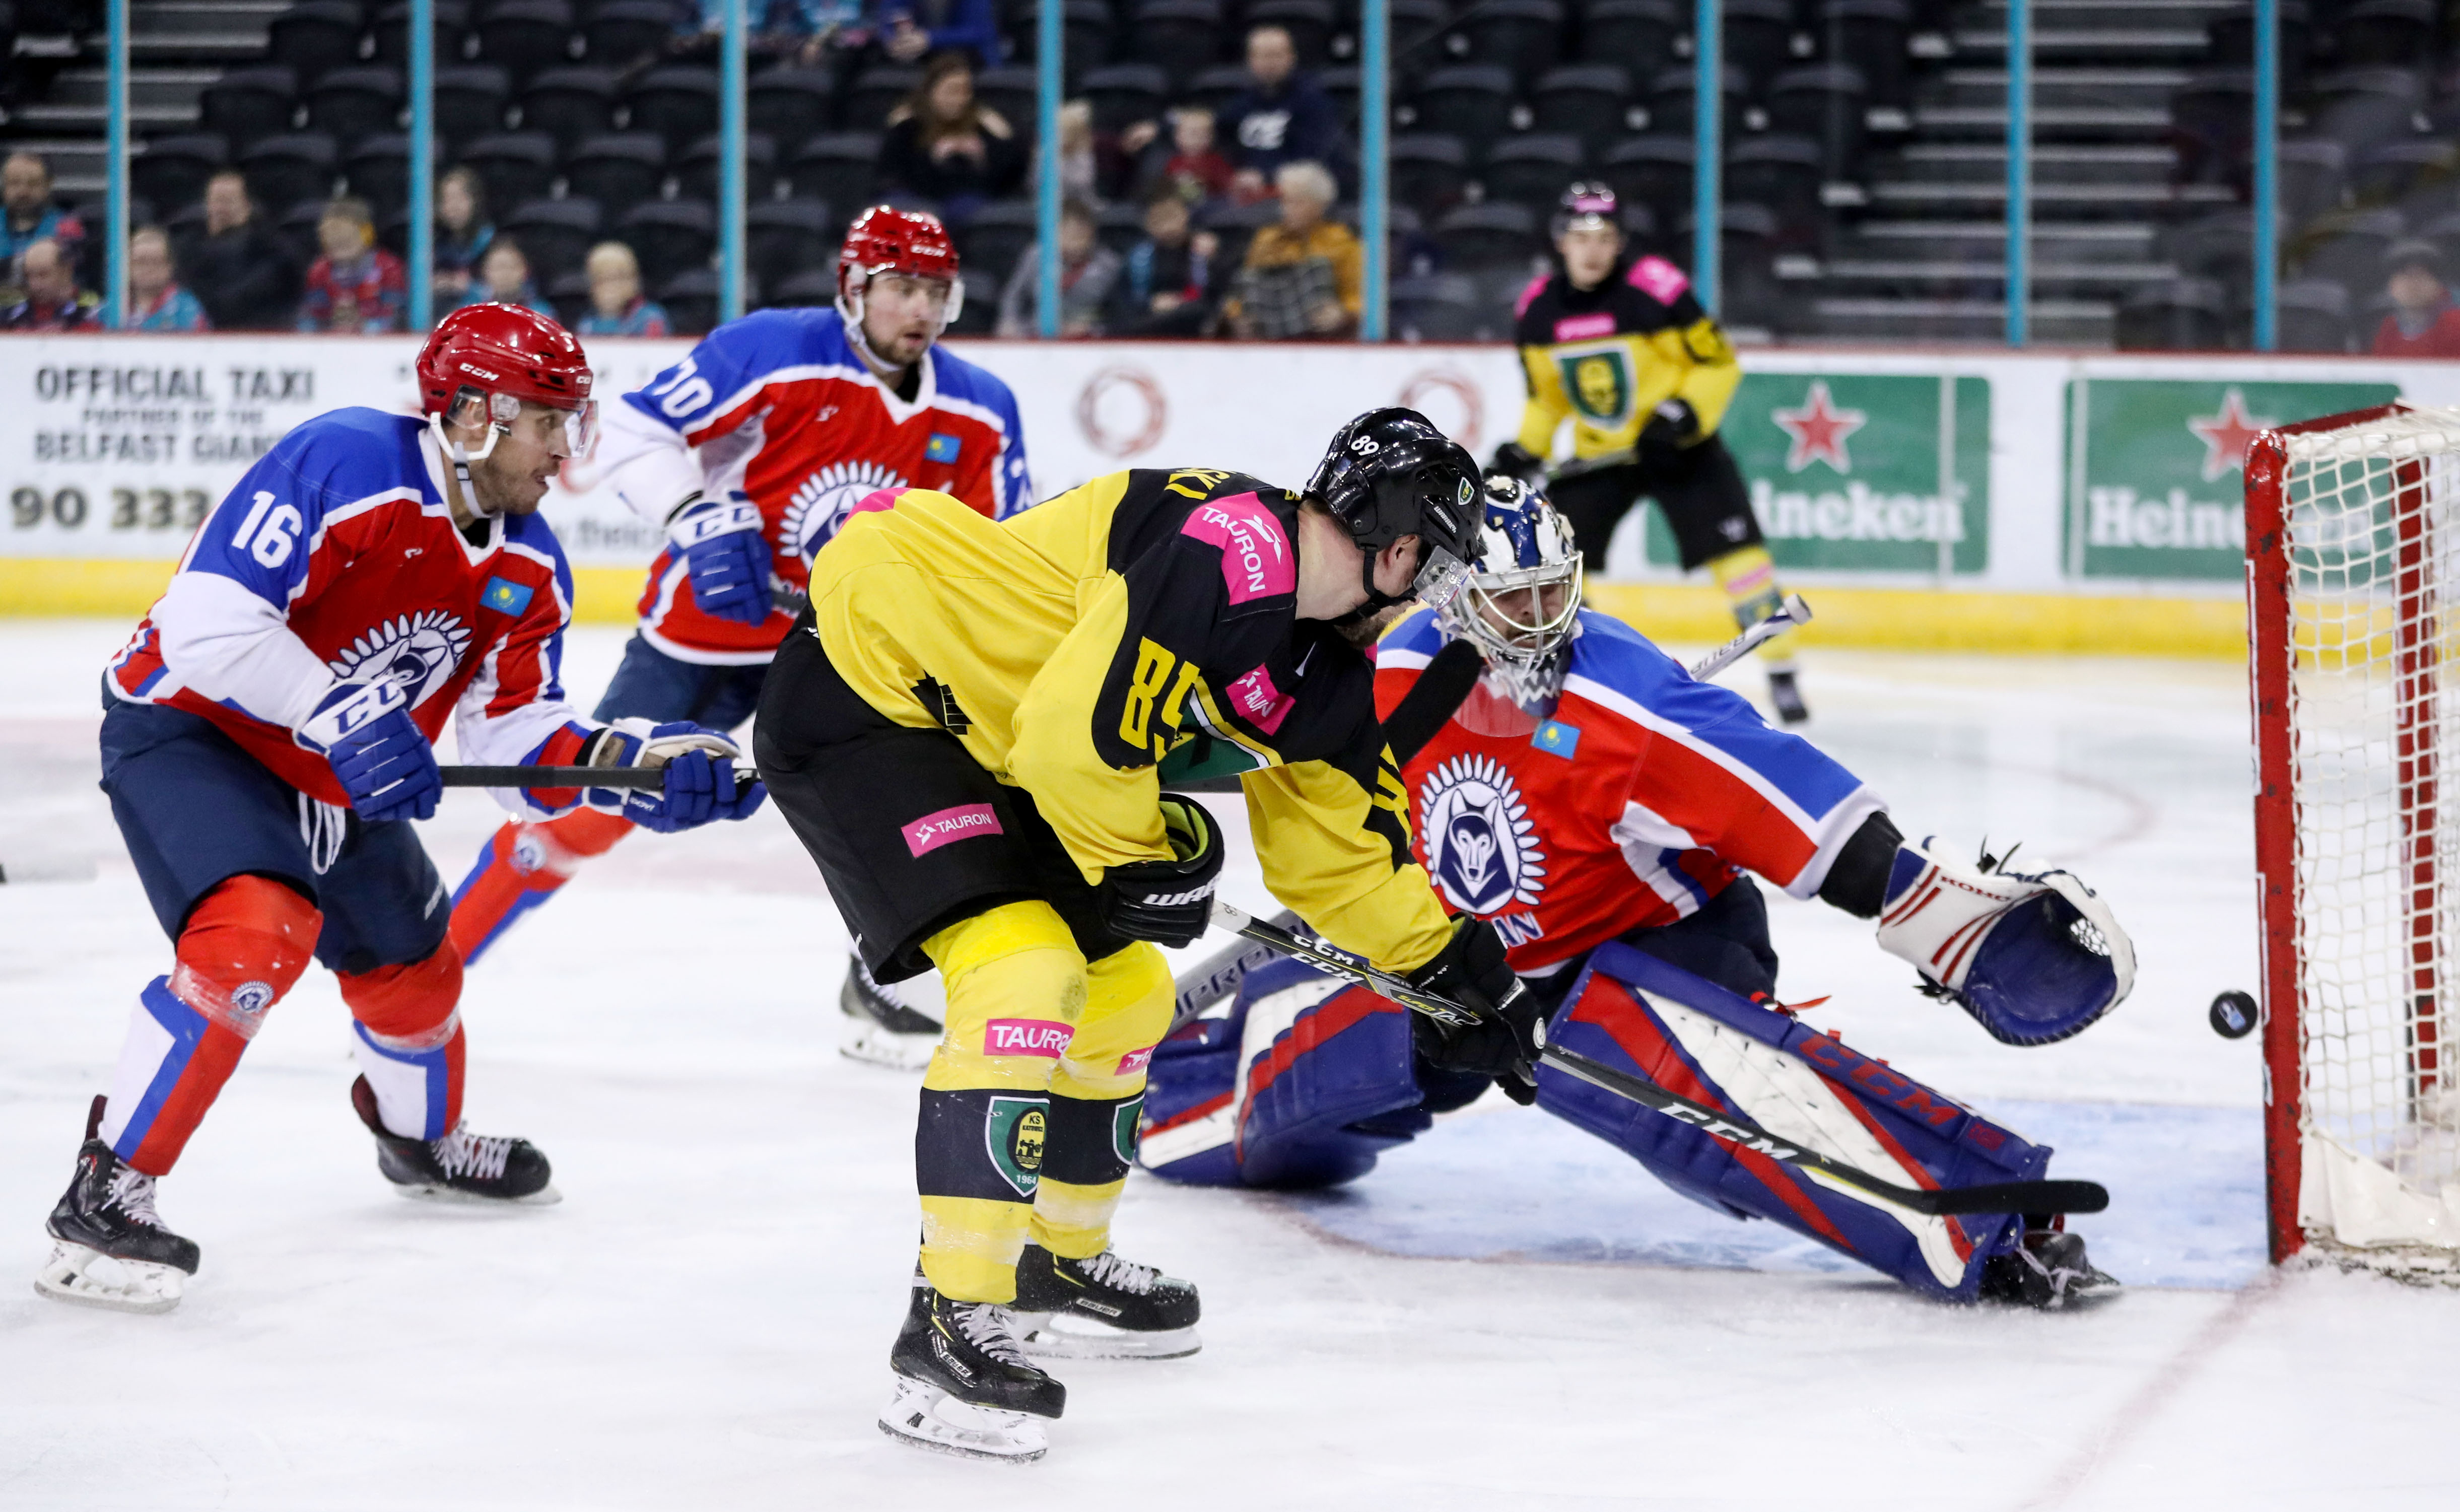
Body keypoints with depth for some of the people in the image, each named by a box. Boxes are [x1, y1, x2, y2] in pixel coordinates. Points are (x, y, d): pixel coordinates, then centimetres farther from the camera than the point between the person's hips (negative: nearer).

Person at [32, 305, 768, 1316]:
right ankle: (105, 1196, -25)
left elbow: (518, 738, -1)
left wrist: (642, 763, -17)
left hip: (333, 772, 9)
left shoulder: (528, 569, -2)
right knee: (257, 930, -31)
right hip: (187, 728, -8)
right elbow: (207, 621, -32)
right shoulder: (343, 466, -28)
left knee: (413, 967, 19)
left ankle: (423, 1139, 53)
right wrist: (346, 717, -34)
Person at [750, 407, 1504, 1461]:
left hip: (978, 733, 11)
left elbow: (1332, 848, 20)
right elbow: (1075, 735, -30)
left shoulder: (1318, 667, 5)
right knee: (1026, 972, -23)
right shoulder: (1232, 551, -26)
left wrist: (1439, 950, 18)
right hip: (864, 690, -11)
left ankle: (1057, 1269, 37)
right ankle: (949, 1326, -21)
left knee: (1124, 988, 18)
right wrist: (1141, 858, -14)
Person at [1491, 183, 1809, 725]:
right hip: (1597, 456, 4)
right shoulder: (1537, 308, -4)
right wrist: (1526, 449, -2)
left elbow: (1719, 363, -12)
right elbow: (1545, 394, 11)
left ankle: (1782, 675, -5)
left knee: (1735, 548, -14)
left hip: (1676, 445, -4)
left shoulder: (1657, 288, -20)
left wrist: (1686, 413, -26)